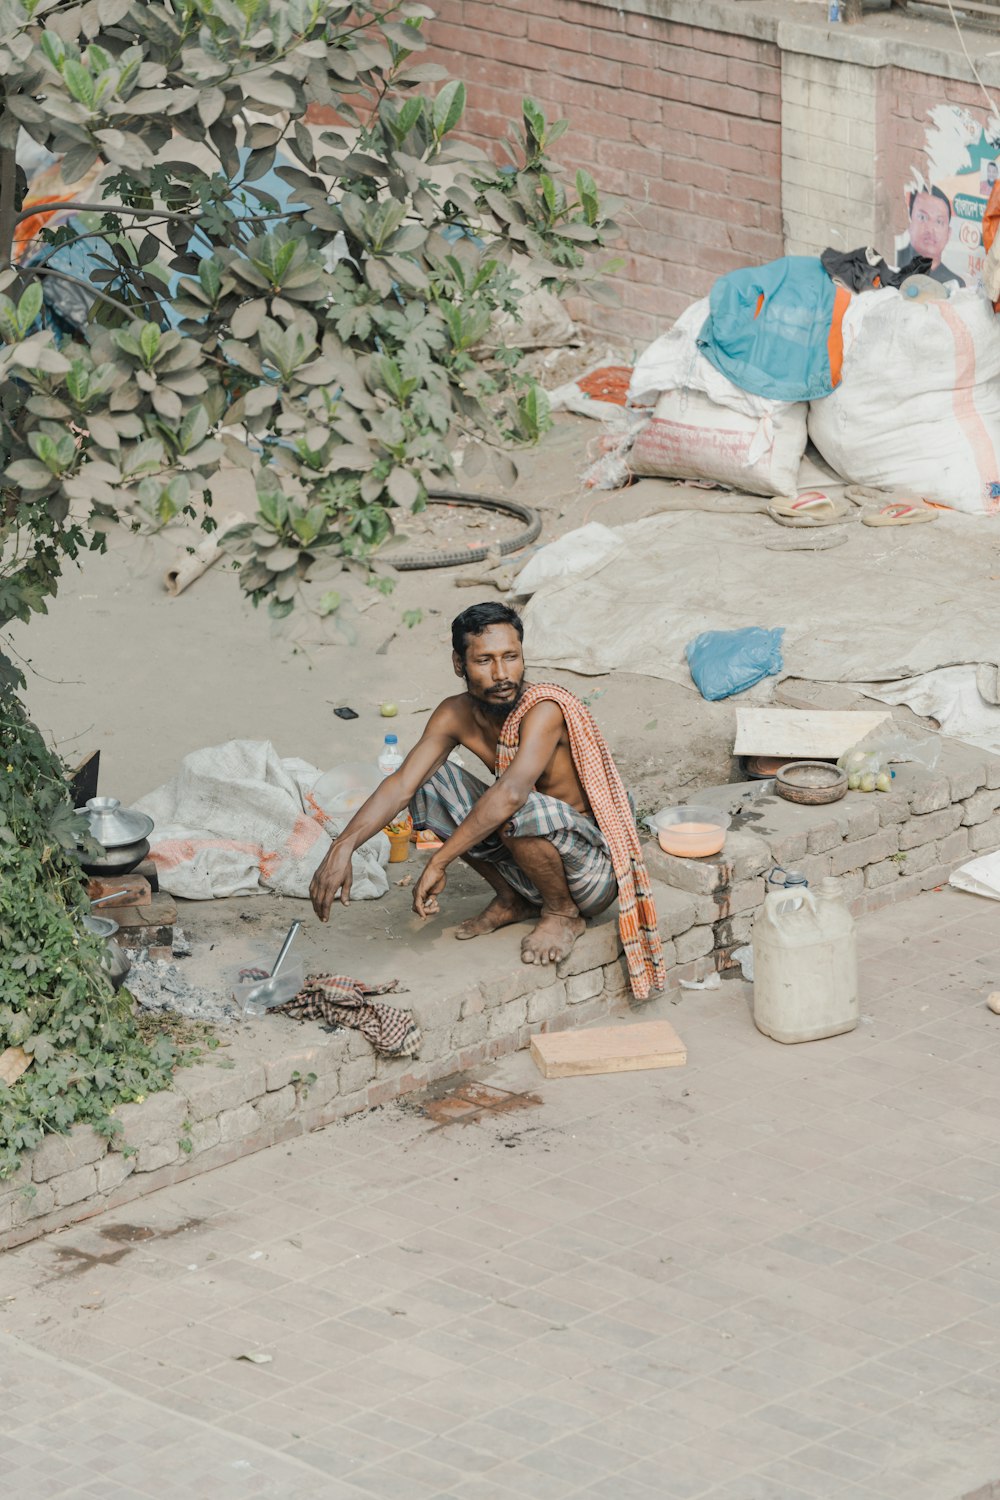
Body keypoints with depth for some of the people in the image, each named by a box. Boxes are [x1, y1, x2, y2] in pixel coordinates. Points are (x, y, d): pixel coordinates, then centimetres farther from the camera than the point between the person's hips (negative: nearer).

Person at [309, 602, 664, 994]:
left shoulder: (545, 709, -28)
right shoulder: (456, 715, -7)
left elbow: (511, 793, -42)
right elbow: (402, 784, -15)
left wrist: (438, 863, -40)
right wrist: (342, 847, -31)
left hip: (595, 867, -7)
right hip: (528, 858, 7)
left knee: (524, 811, -37)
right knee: (430, 782, -6)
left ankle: (563, 913, -6)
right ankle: (512, 900, 9)